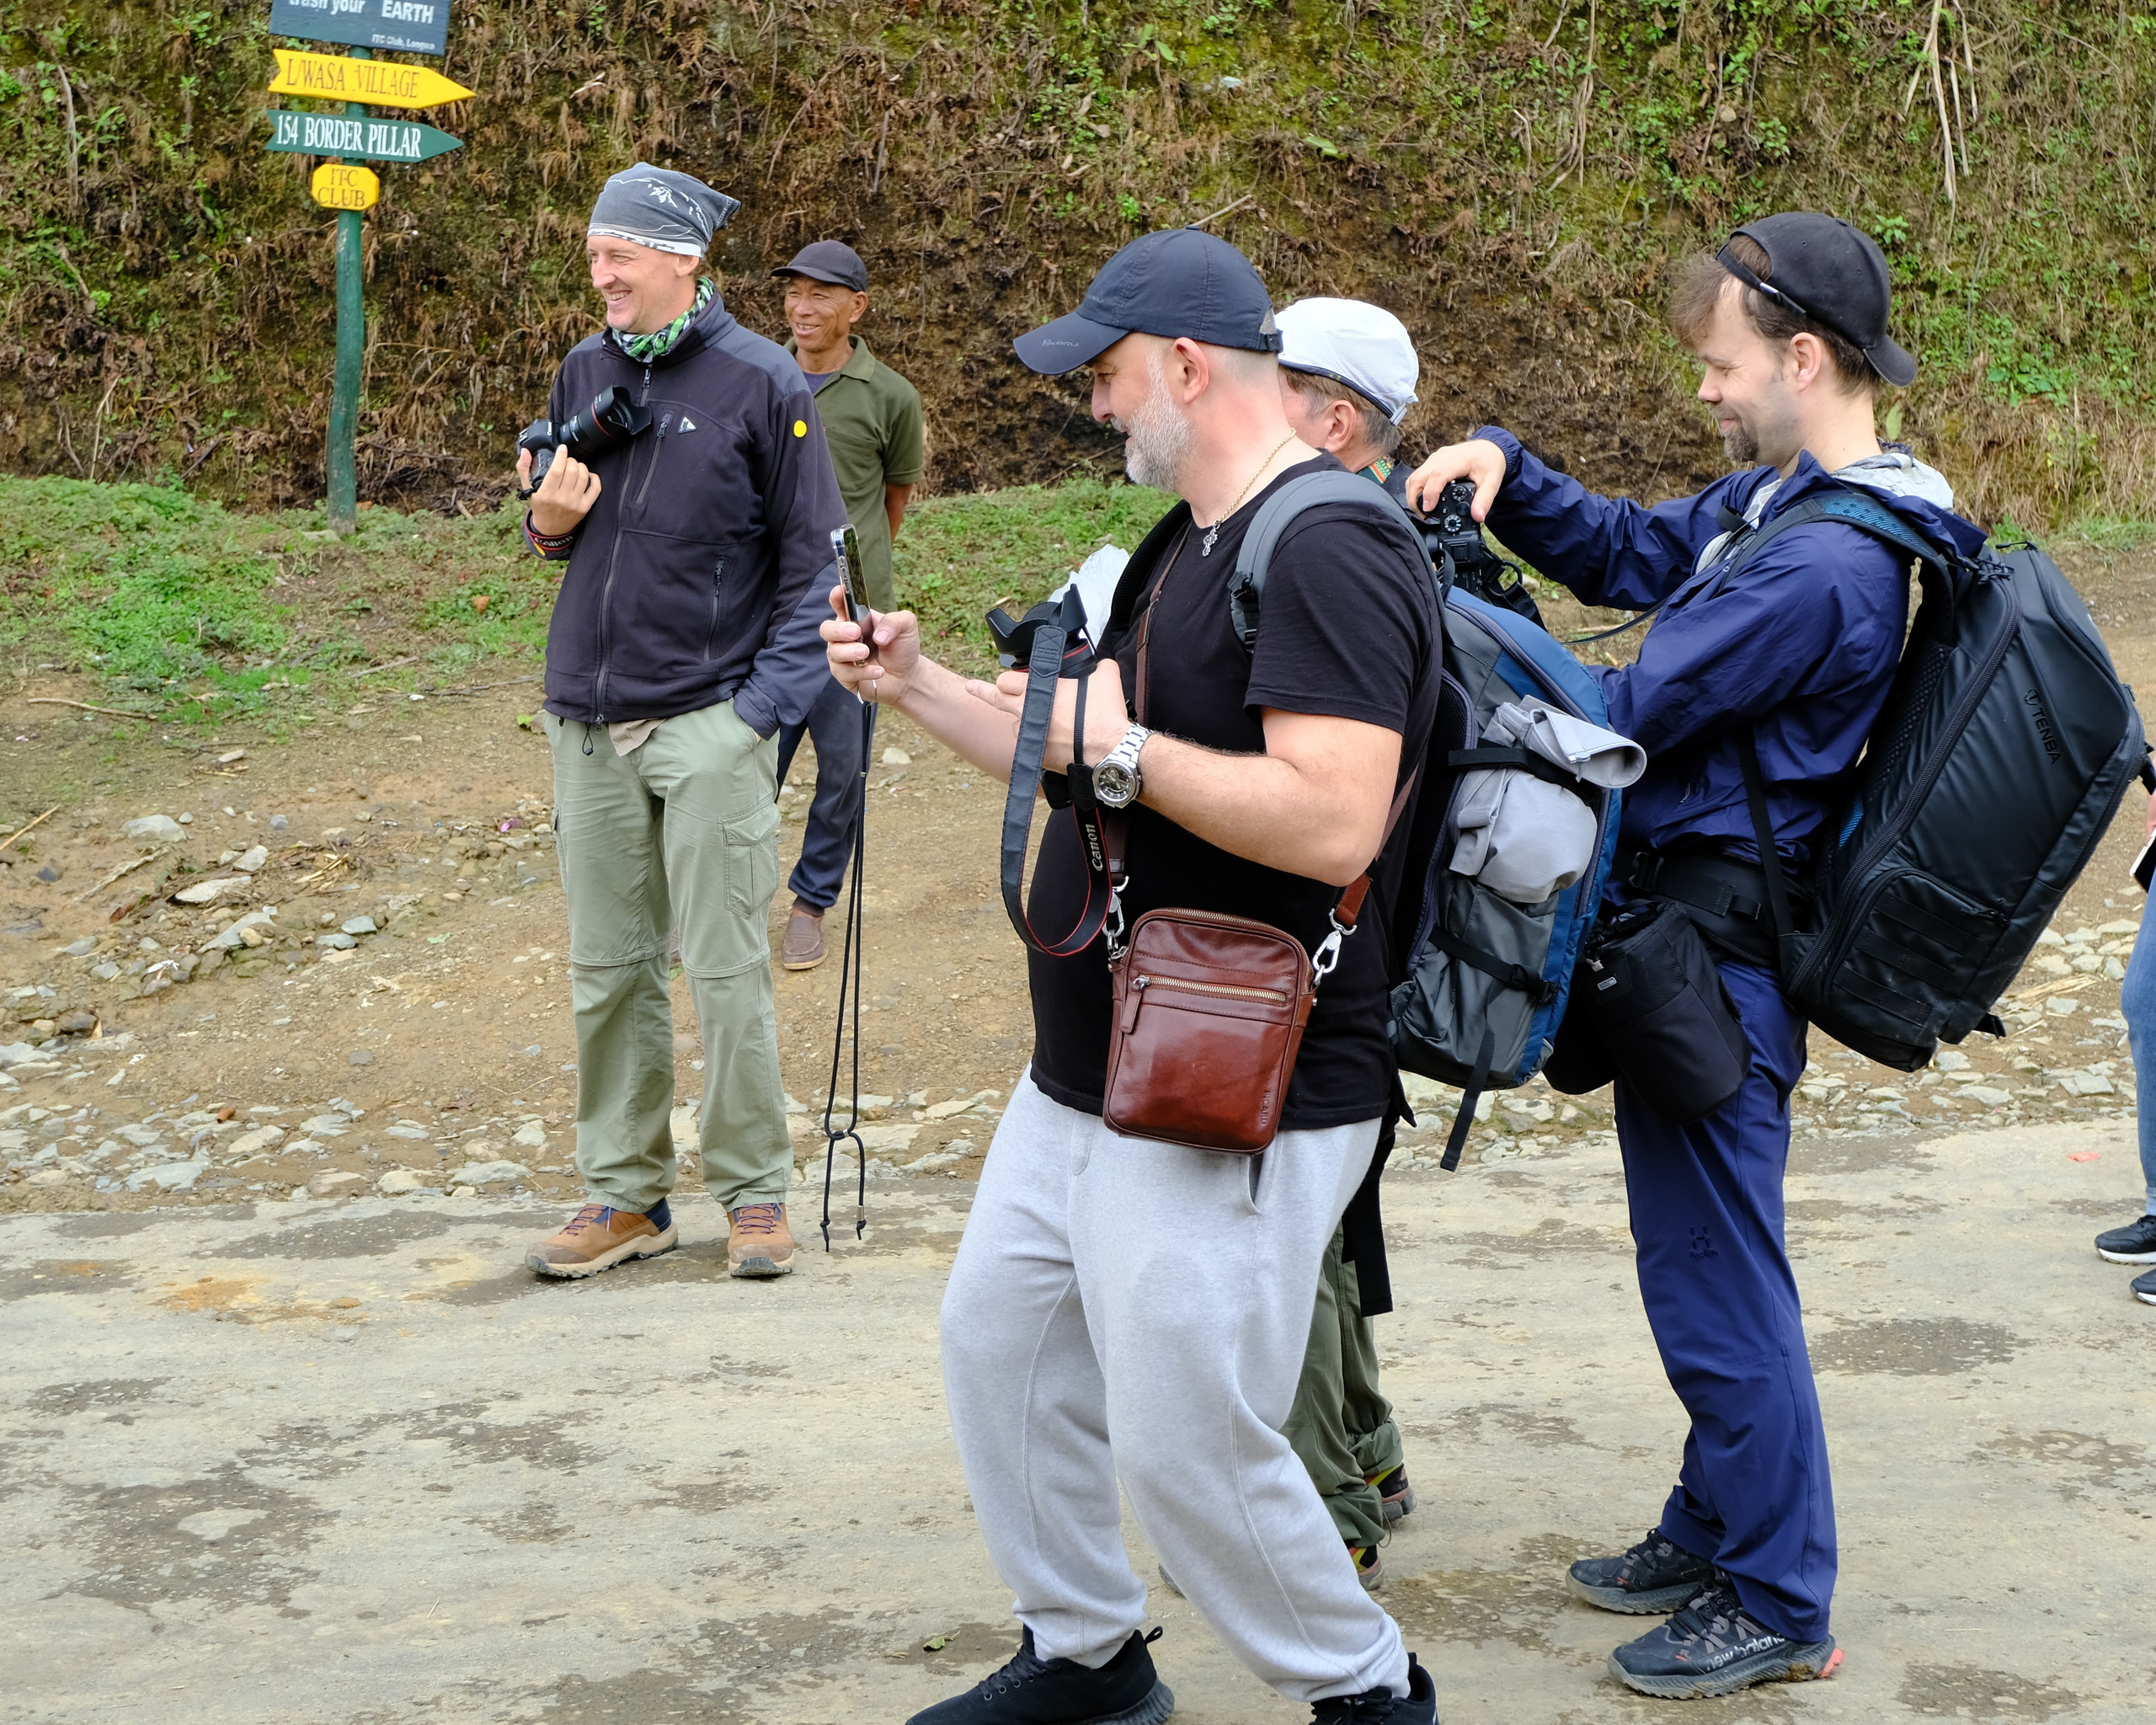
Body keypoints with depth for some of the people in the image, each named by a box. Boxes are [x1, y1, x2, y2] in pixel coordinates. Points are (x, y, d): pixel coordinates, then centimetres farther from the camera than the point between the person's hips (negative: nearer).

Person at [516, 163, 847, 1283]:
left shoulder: (760, 383, -6)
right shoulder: (584, 371, 9)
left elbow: (815, 562, -4)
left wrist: (764, 710, -11)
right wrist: (549, 523, -3)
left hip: (709, 721, -5)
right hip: (589, 721, 5)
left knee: (725, 970, -2)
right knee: (605, 970, 9)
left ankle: (754, 1191, 12)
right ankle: (625, 1192, 20)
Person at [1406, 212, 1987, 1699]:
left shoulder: (1822, 565, -23)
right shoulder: (1777, 497, 10)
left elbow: (1630, 713, -20)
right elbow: (1623, 549, 19)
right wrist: (1502, 468, 2)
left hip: (1714, 959, -10)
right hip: (1690, 935, 10)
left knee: (1716, 1286, -1)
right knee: (1705, 1267, 21)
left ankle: (1779, 1608, 11)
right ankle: (1718, 1532, 35)